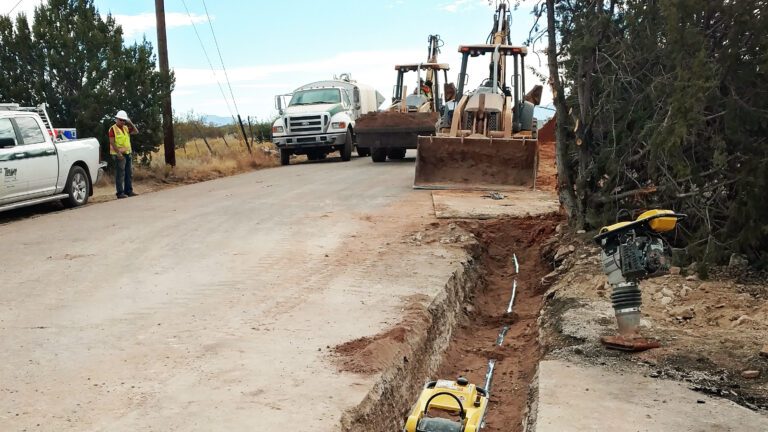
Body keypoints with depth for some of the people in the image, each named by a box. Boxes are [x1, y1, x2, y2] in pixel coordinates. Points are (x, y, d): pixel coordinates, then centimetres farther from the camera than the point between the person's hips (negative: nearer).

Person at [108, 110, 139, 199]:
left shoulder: (126, 128, 15)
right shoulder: (113, 129, -7)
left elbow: (136, 132, 12)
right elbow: (112, 142, -13)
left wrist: (131, 123, 0)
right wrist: (118, 153, -21)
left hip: (127, 153, 8)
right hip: (119, 155, -7)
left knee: (129, 174, 10)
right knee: (120, 174, -7)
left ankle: (128, 191, 17)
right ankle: (120, 193, -7)